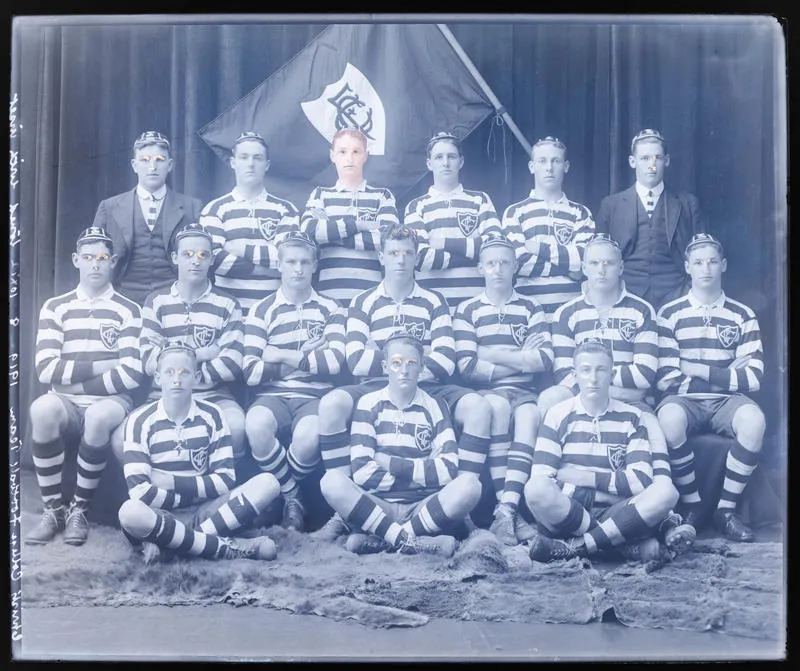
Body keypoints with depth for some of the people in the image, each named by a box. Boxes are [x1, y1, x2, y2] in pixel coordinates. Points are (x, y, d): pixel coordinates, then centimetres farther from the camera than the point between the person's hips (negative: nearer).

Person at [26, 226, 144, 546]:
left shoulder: (128, 311, 3)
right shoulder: (55, 308, 8)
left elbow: (131, 374, -8)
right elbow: (45, 369, -4)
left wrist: (77, 384, -9)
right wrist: (98, 366, -10)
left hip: (111, 403, -1)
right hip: (67, 404, 2)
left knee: (98, 415, -36)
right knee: (42, 408, -32)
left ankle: (79, 509, -16)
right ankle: (53, 509, -16)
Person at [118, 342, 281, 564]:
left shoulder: (212, 416, 1)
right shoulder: (140, 420, -6)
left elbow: (225, 481, -4)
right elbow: (139, 491, -16)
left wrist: (173, 482, -12)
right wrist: (193, 494, -12)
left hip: (203, 512, 3)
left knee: (267, 483, -18)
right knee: (130, 512, -38)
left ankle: (164, 541, -24)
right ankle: (228, 547, -26)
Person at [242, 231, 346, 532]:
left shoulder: (330, 309, 12)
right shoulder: (261, 311, 9)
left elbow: (335, 362, -6)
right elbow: (251, 373, -4)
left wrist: (283, 355, -5)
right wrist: (309, 358, -3)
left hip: (315, 396, 0)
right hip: (273, 395, 0)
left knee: (308, 436, -35)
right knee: (256, 425, -36)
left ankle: (279, 491, 1)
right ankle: (293, 497, -9)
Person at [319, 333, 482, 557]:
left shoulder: (435, 407, 7)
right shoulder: (369, 404, 4)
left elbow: (449, 469, -7)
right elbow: (362, 471, -9)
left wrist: (390, 463, -7)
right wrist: (420, 474, -7)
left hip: (423, 508, 1)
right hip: (376, 506, -1)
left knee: (469, 485, -27)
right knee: (331, 481, -28)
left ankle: (381, 539, -22)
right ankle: (413, 542, -28)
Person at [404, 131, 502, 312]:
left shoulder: (480, 200, 13)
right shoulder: (417, 206, 9)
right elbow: (422, 257, -6)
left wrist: (445, 243, -4)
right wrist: (473, 253, -3)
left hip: (476, 302, 1)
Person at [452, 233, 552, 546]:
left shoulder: (531, 308, 15)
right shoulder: (467, 310, 9)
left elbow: (545, 359, -2)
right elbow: (467, 367, -6)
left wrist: (491, 354, -6)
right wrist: (520, 360, -1)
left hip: (524, 391, 2)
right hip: (485, 393, -1)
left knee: (530, 414, -32)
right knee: (498, 406, -34)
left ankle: (507, 508, -39)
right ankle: (508, 510, -35)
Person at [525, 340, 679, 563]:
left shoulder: (630, 417, 7)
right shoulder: (558, 414, 4)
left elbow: (642, 480, -4)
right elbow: (540, 478, -8)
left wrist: (583, 477, -8)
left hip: (614, 513, 2)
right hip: (566, 513, -1)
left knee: (666, 493, -25)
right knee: (536, 489, -33)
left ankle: (575, 546, -23)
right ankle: (629, 543, -22)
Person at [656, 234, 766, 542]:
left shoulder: (743, 315, 10)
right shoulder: (670, 314, 5)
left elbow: (753, 378, 1)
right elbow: (666, 379, -5)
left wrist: (700, 371, -8)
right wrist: (729, 374, -4)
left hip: (727, 401, 2)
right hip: (685, 400, -1)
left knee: (753, 419, -32)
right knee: (669, 418, -36)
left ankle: (726, 510, -17)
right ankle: (692, 507, -17)